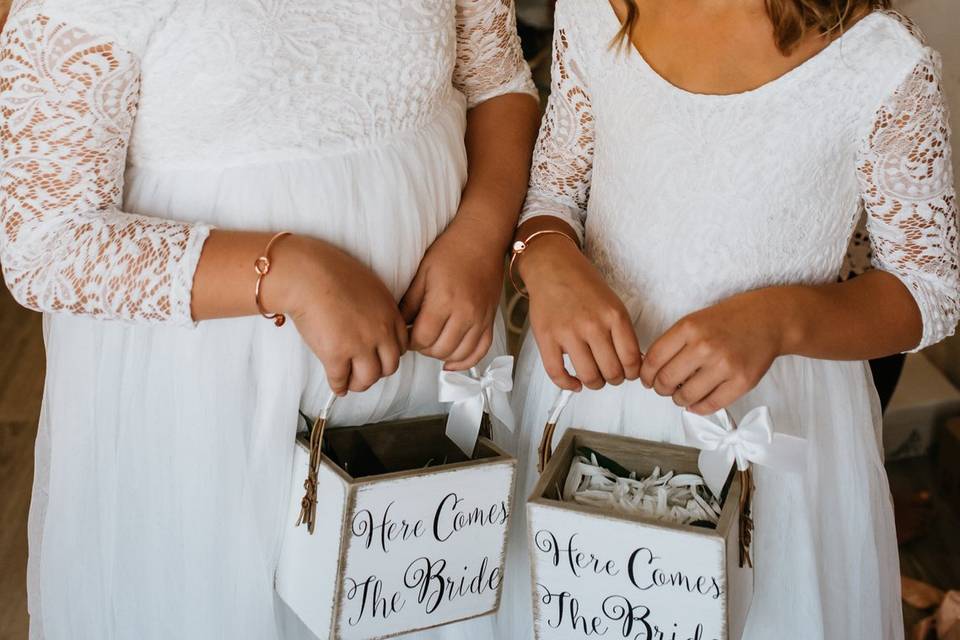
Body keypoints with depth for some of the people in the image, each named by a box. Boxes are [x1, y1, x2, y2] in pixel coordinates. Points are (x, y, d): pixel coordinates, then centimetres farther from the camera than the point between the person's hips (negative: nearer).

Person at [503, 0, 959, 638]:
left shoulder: (888, 62, -18)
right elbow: (554, 184, 5)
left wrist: (780, 319, -29)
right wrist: (548, 261, -20)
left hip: (771, 411, -3)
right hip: (591, 371, 3)